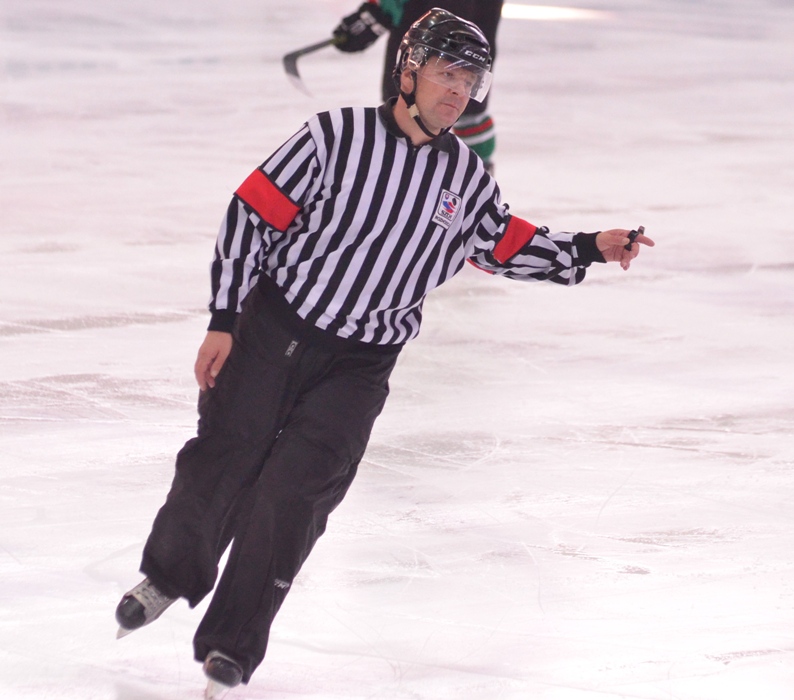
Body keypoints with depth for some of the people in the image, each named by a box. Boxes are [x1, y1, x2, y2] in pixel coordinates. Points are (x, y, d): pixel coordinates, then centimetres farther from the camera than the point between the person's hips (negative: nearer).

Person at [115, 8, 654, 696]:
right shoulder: (338, 135, -11)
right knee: (221, 461, 0)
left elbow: (508, 246, 16)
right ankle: (171, 574, 31)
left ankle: (231, 641, 0)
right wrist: (222, 322, -9)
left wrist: (589, 250, 1)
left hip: (359, 366, 2)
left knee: (295, 491, -11)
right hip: (273, 327, -2)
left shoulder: (466, 175, 2)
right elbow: (253, 212, -8)